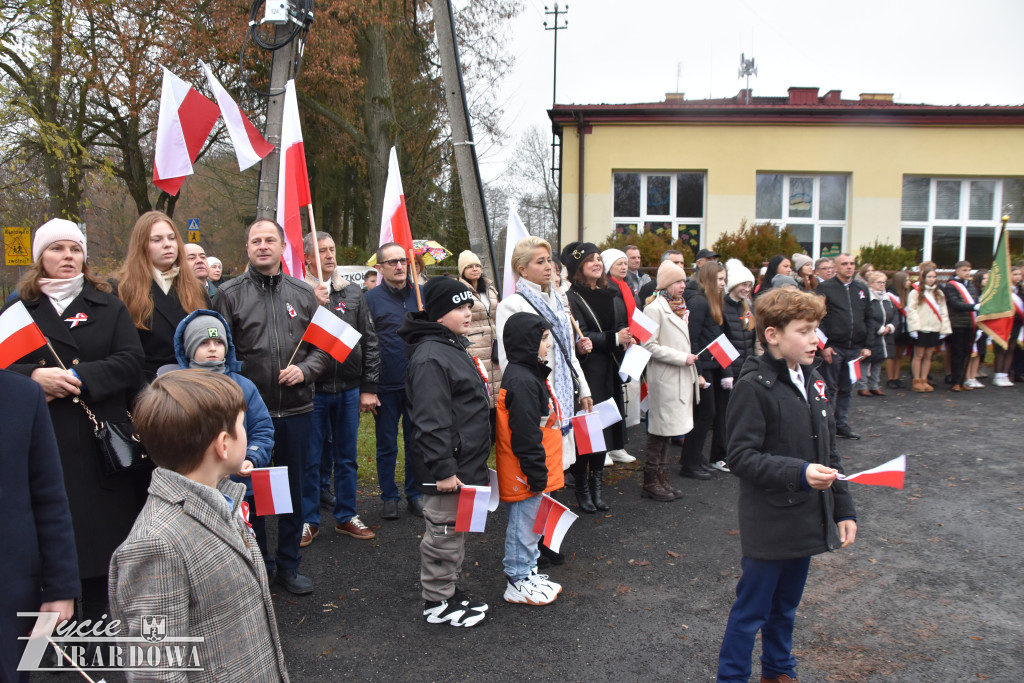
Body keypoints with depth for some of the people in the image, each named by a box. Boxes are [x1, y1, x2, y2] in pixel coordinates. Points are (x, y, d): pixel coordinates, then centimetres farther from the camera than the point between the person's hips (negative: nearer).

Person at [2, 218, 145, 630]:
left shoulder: (108, 306, 10)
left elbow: (131, 361, -3)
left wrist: (79, 378, -15)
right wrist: (34, 377, -16)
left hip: (100, 442, 0)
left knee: (101, 530, 4)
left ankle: (96, 621, 20)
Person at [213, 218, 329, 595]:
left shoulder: (303, 293, 6)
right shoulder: (230, 294, -1)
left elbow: (322, 346, 9)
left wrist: (304, 369, -10)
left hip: (297, 410, 3)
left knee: (294, 489, 13)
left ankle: (288, 565, 28)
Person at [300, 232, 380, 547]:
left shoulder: (353, 293, 8)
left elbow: (369, 341, 8)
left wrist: (368, 388, 3)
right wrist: (314, 305, -24)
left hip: (349, 390, 4)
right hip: (313, 390, -4)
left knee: (347, 457, 14)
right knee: (311, 458, 7)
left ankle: (346, 516, 27)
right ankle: (308, 520, 22)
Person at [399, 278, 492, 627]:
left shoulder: (454, 346, 13)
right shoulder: (430, 358, -22)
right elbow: (431, 422, -26)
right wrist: (443, 469, -24)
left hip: (464, 463, 11)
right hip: (446, 468, -11)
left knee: (457, 530, 20)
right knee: (444, 532, 3)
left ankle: (450, 590, 35)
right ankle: (437, 602, 18)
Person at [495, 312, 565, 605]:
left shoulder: (530, 374, 11)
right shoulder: (522, 381, -24)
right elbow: (525, 435, -25)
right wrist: (537, 475, -21)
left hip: (534, 473, 10)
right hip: (524, 476, -10)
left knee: (529, 525, 21)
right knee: (524, 526, 4)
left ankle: (528, 573, 35)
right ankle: (517, 583, 18)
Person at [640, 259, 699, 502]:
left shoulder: (679, 307, 15)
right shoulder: (655, 309, -12)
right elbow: (650, 345, -19)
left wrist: (689, 359, 14)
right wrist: (682, 358, -18)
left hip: (680, 379, 9)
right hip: (664, 379, -8)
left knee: (669, 429, 12)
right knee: (660, 429, -2)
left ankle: (662, 480, 21)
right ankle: (650, 483, 8)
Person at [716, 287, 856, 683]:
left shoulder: (813, 383, 6)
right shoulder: (754, 386, -18)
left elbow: (829, 453, 12)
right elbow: (740, 457, -22)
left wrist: (844, 509, 11)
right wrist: (799, 473, -30)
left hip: (807, 521, 7)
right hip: (769, 525, -7)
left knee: (786, 607, 24)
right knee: (751, 611, 7)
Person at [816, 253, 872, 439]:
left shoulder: (862, 289, 13)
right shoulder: (825, 288, -3)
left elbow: (868, 319, 15)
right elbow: (818, 318, -8)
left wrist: (866, 345, 7)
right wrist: (823, 345, -14)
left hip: (855, 348, 5)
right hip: (833, 348, -5)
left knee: (847, 389, 12)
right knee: (830, 388, 1)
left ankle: (841, 424, 21)